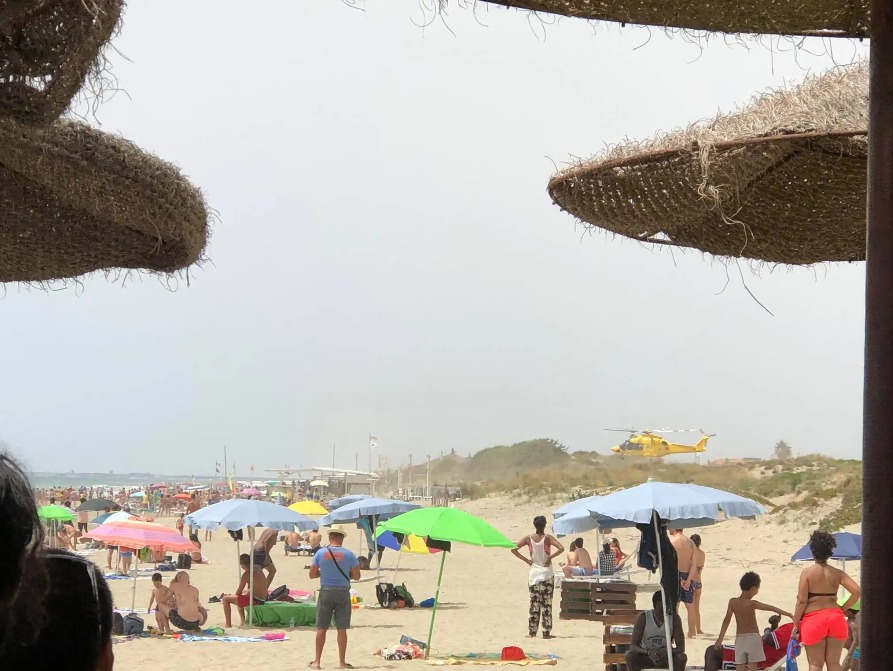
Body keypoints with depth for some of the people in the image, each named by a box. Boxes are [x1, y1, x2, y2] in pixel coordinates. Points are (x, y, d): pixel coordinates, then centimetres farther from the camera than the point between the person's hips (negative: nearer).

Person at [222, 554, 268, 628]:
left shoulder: (247, 574, -17)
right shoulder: (258, 569, 9)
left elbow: (239, 592, -10)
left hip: (254, 601, -9)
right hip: (262, 601, 9)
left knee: (225, 599, -1)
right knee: (239, 598, 35)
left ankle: (228, 624, -1)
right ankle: (242, 621, 36)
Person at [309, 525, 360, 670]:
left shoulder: (321, 553, -3)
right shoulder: (348, 554, -5)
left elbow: (312, 574, -1)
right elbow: (356, 576, -2)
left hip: (326, 592, 1)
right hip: (343, 593, -1)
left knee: (321, 628, 7)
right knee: (342, 629, 5)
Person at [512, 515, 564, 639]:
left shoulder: (529, 538, -1)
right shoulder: (547, 538, -8)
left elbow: (514, 549, -5)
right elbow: (561, 548, -21)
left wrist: (526, 560, -1)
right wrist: (550, 557, -11)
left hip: (533, 573, 2)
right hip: (546, 573, -2)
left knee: (534, 603, 8)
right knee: (547, 603, 2)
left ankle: (532, 632, 7)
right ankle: (546, 632, 2)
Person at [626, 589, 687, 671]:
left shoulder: (674, 618, -12)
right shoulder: (643, 617, -16)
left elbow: (681, 647, -15)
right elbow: (633, 646, -18)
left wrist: (667, 653, -37)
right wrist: (648, 652, -39)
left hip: (666, 658, 1)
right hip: (646, 657, -1)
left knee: (682, 657, -31)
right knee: (630, 656, -32)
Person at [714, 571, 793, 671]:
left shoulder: (732, 602, -1)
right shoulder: (752, 604, -11)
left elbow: (726, 620, -1)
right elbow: (773, 609, -11)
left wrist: (720, 639, 4)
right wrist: (789, 614, -6)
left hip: (739, 638, 4)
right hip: (753, 638, -4)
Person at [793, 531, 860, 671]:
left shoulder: (807, 572, -6)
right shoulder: (837, 573, 3)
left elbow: (802, 601, -9)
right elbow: (857, 592, -5)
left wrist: (796, 624, 0)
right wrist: (842, 609, 6)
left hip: (814, 619, -3)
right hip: (835, 617, 3)